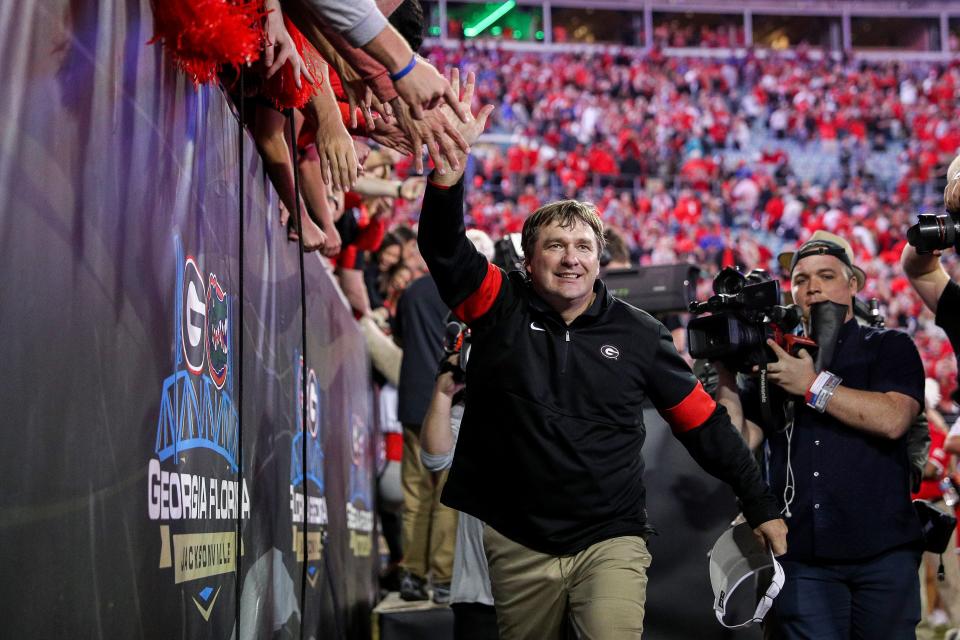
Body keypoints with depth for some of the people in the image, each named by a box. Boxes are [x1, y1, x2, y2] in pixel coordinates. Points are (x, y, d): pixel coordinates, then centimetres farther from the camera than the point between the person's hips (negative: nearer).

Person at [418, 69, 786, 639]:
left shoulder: (637, 333, 0)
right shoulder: (502, 309, -1)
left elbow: (705, 423, 6)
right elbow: (444, 246, -15)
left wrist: (763, 507, 6)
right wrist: (452, 158, -31)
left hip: (611, 541, -1)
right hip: (518, 543, 1)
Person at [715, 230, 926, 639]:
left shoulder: (890, 347, 7)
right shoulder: (771, 357, 14)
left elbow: (893, 418, -13)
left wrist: (814, 385, -12)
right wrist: (725, 372, -5)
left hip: (882, 550, -1)